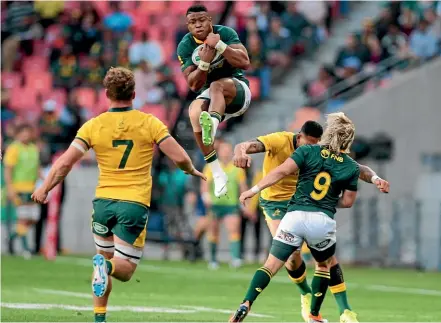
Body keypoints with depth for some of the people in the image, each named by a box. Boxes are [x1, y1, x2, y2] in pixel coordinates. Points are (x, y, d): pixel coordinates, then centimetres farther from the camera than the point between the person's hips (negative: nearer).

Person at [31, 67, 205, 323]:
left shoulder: (94, 126, 0)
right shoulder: (149, 123, -3)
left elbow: (65, 162, -6)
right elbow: (180, 158, -6)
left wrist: (44, 190, 8)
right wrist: (192, 170, 16)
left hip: (103, 201, 2)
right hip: (135, 205, -2)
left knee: (105, 256, 22)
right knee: (125, 269, 3)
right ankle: (107, 266, -32)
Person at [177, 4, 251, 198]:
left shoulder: (225, 33, -9)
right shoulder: (185, 47, -5)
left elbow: (245, 63, -19)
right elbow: (194, 85, -9)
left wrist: (219, 45, -31)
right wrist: (204, 62, -27)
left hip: (237, 89, -3)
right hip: (209, 95, 3)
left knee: (217, 86, -36)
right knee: (195, 113, -30)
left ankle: (213, 124, -69)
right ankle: (217, 174, -24)